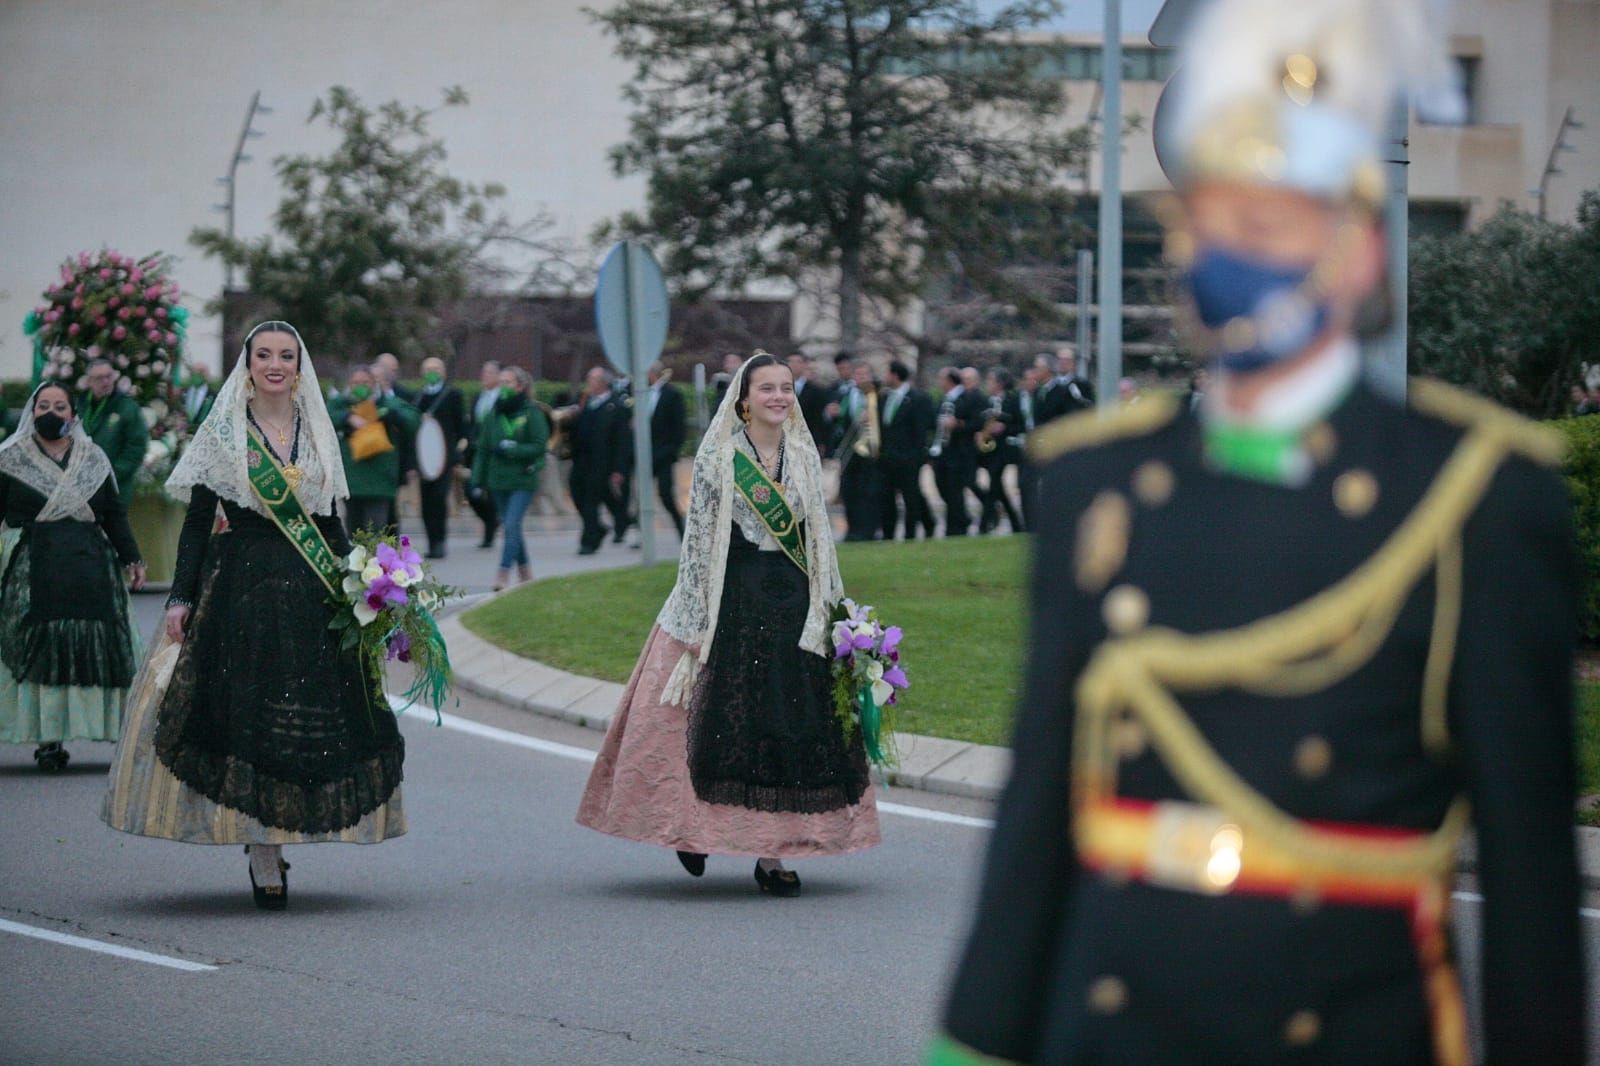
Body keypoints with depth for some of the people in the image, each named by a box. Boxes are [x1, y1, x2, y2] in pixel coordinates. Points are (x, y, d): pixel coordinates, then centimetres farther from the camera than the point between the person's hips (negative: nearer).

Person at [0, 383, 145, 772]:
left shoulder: (94, 460, 14)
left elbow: (114, 515, 17)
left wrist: (131, 559, 11)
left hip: (88, 571, 2)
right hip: (31, 573, -2)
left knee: (94, 649, -4)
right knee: (41, 649, -11)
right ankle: (47, 738, -13)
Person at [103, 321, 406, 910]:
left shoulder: (318, 433, 12)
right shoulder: (223, 432, 2)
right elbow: (197, 520, 0)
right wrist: (181, 597, -7)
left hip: (310, 593, 3)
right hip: (239, 587, -3)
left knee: (311, 719, -1)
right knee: (247, 716, -5)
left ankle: (271, 843, 12)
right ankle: (263, 859, -1)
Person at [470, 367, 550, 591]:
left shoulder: (532, 413, -5)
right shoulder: (494, 415, 10)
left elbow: (539, 446, -8)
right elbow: (483, 449, 13)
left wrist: (513, 450, -17)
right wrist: (478, 480, 9)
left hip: (523, 481, -5)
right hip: (499, 481, 5)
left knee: (512, 525, -15)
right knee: (511, 527, 10)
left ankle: (504, 573, -17)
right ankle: (525, 572, 21)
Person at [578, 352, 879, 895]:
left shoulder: (805, 456, 10)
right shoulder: (717, 458, -3)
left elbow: (820, 539, 14)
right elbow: (698, 540, -4)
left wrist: (831, 610, 10)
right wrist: (696, 622, -9)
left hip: (794, 602, 4)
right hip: (732, 599, -4)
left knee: (795, 722, -1)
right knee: (729, 719, -3)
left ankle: (772, 852, 3)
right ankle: (691, 825, 18)